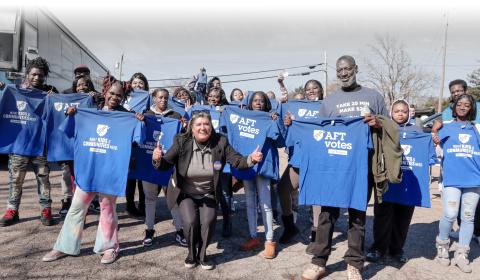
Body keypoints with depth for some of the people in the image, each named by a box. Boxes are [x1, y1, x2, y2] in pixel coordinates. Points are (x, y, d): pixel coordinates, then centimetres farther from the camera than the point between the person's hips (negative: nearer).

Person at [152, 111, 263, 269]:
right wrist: (157, 160, -40)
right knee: (190, 221, -20)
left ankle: (202, 255, 12)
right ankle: (191, 254, 12)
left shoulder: (220, 142, -11)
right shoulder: (182, 142, -15)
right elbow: (166, 164, -17)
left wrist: (251, 159, -29)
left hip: (209, 194, 1)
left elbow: (236, 161, -9)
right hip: (186, 193, -1)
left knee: (208, 221, -18)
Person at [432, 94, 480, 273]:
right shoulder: (446, 127, 10)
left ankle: (462, 254, 17)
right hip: (452, 179, -2)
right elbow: (435, 143, -1)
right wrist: (434, 132, -16)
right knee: (450, 215, -11)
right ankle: (442, 246, 12)